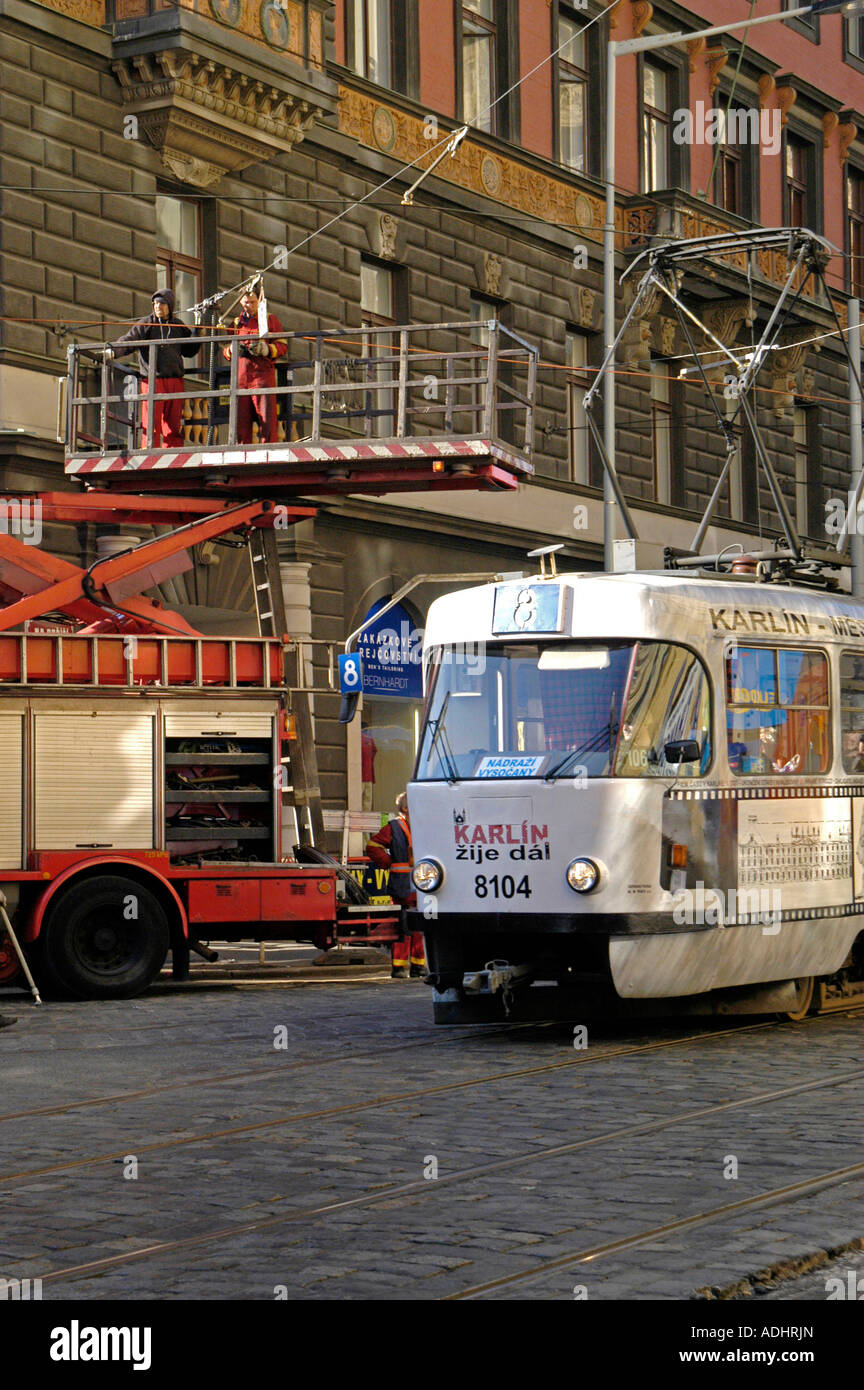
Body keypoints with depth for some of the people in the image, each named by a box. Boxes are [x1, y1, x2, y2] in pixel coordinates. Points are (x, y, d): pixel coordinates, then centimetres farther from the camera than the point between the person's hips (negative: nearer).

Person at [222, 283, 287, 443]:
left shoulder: (270, 319, 13)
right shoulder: (235, 323, 23)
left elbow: (283, 346, 6)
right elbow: (225, 350, 24)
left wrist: (266, 349, -13)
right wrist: (232, 349, 0)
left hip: (263, 374, -4)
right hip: (240, 375, 4)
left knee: (266, 417, -11)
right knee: (240, 419, 0)